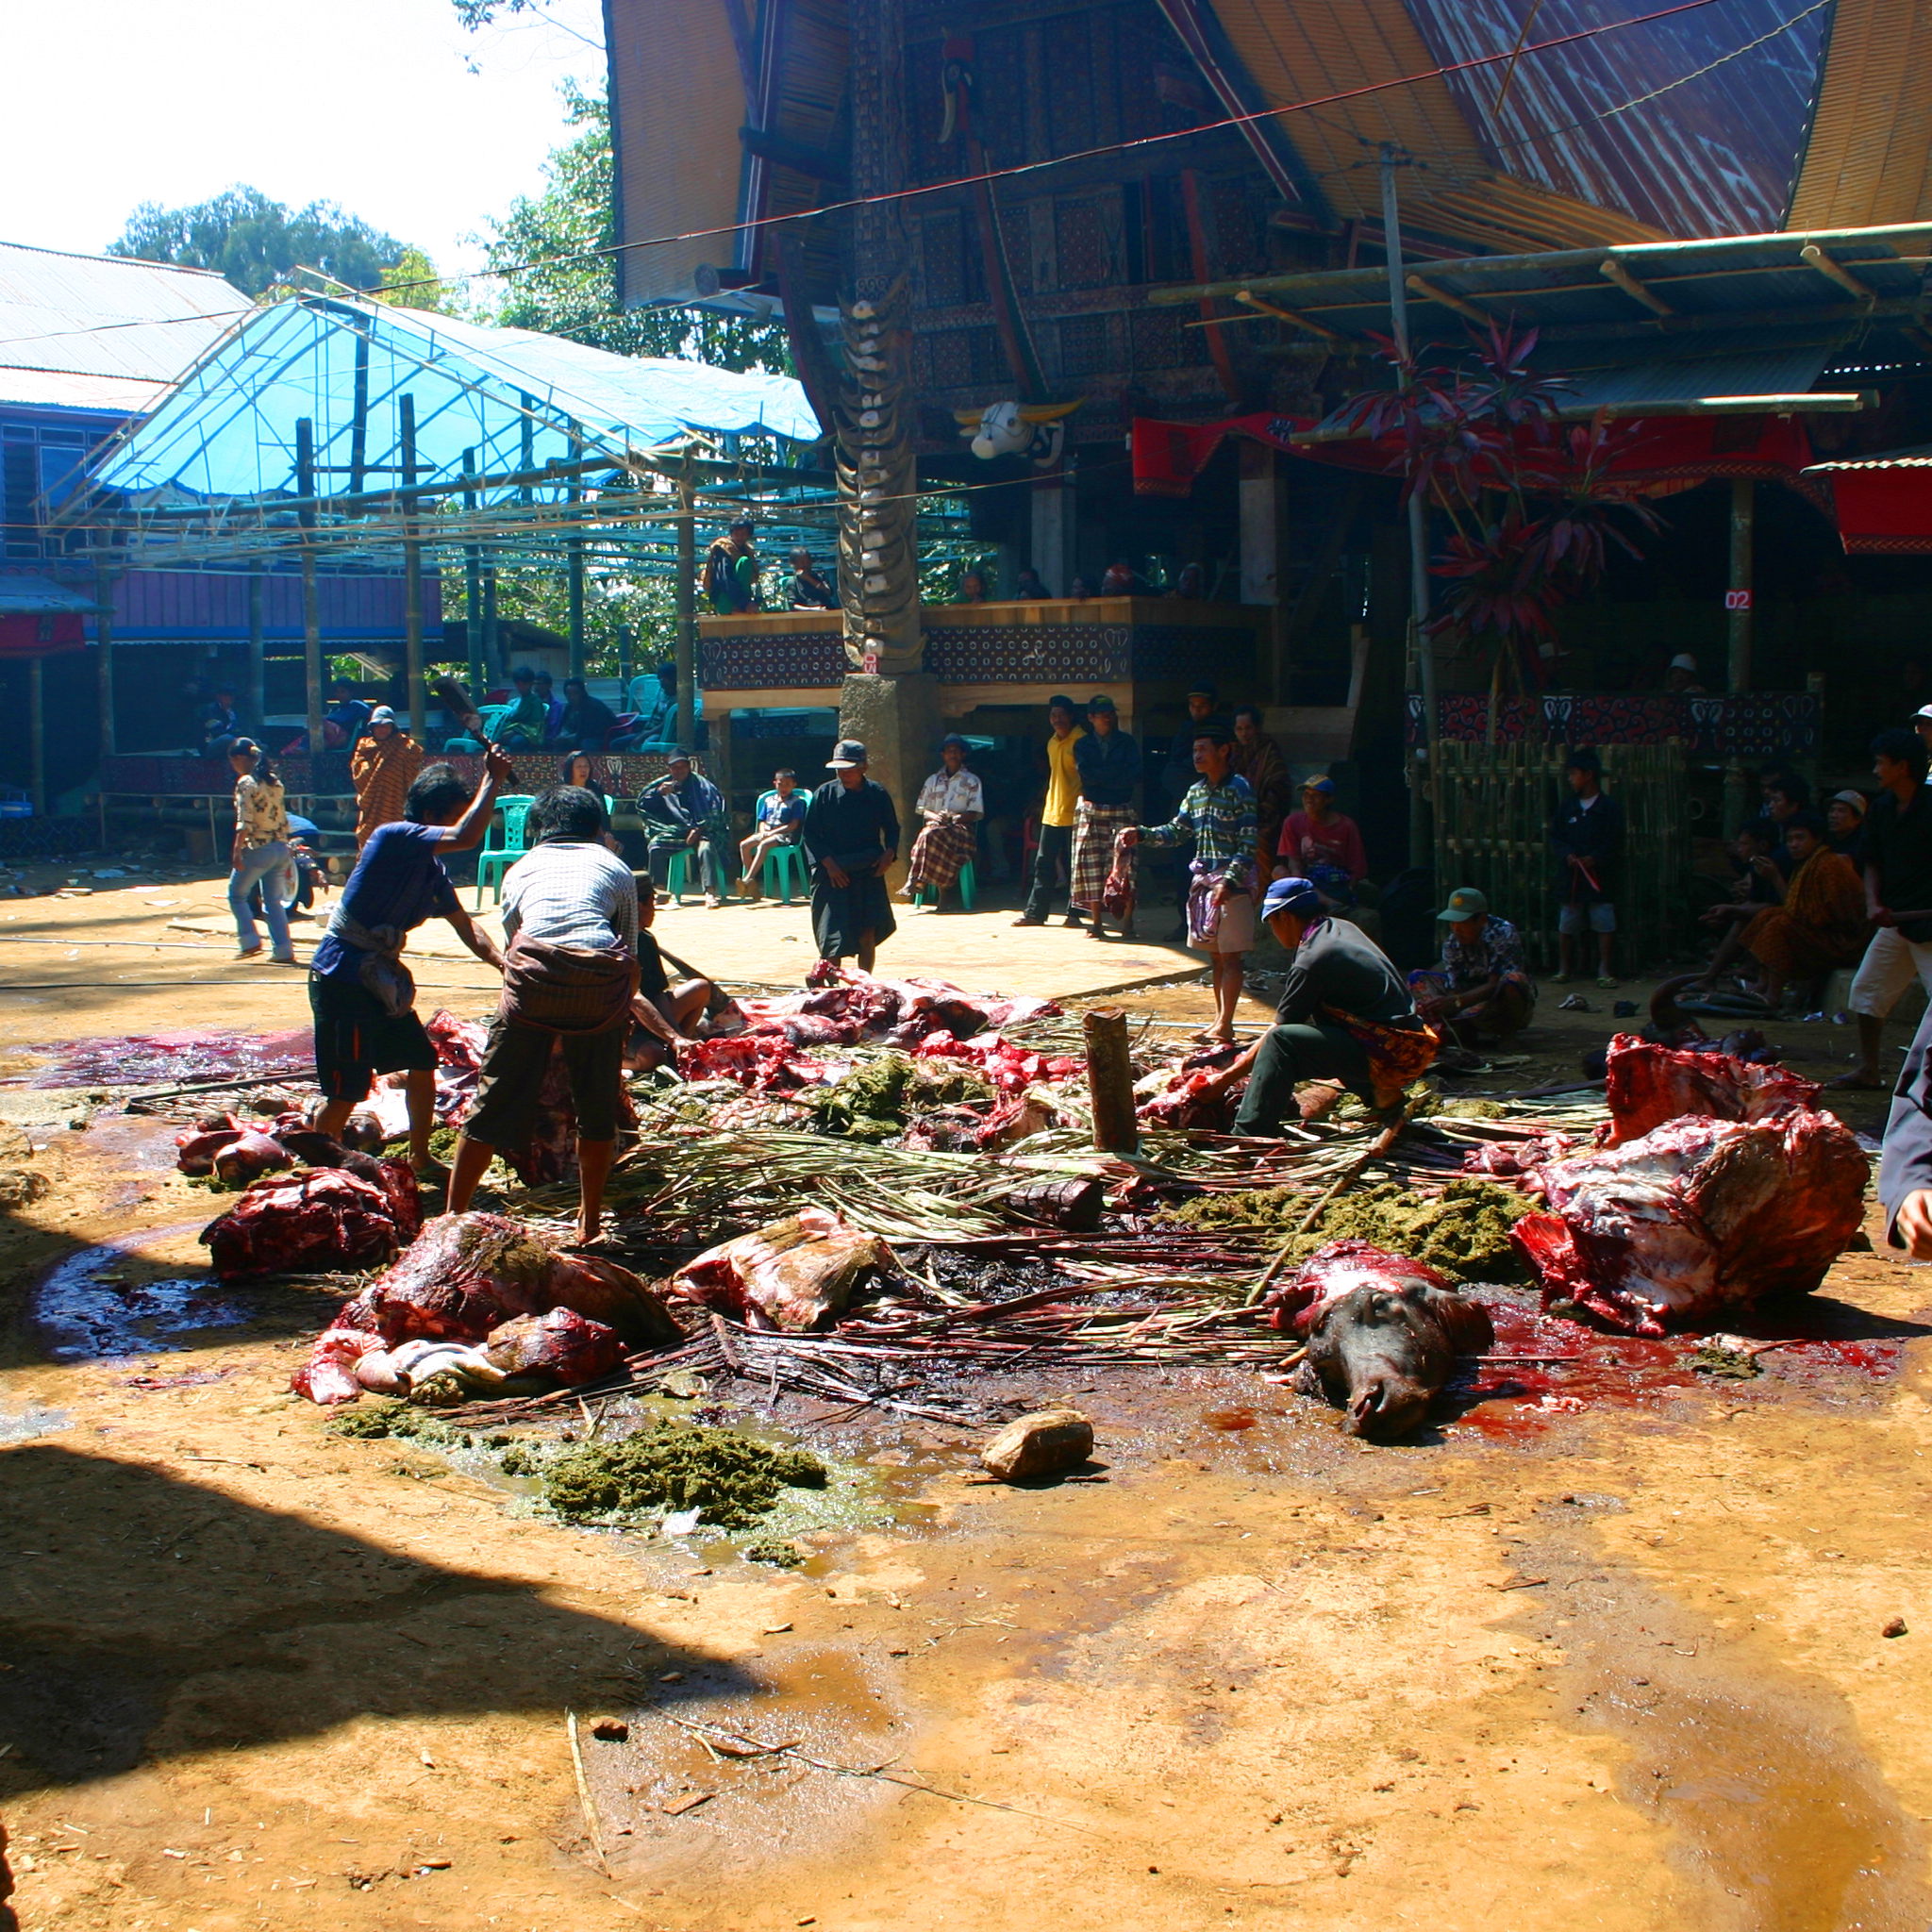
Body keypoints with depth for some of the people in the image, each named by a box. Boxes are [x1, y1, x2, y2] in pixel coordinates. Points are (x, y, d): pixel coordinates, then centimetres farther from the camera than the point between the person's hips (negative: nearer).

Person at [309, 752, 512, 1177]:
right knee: (346, 1091, -5)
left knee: (422, 1063, 15)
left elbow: (465, 926, 15)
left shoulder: (432, 869, 9)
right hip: (341, 978, -9)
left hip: (381, 978, 9)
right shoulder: (393, 838, -17)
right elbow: (466, 837, -31)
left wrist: (503, 964, 1)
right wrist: (492, 779, -20)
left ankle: (420, 1158, 30)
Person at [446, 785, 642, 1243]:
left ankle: (453, 1216, 13)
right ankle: (590, 1222, 24)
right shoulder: (615, 867, 26)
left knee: (495, 1100, 9)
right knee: (597, 1106, 16)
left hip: (534, 974, 0)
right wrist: (622, 1009, 38)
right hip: (601, 978, 0)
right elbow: (630, 955, 25)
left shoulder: (521, 869, 29)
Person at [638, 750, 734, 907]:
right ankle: (660, 890, -23)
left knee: (706, 847, -35)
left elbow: (716, 812, -2)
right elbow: (641, 803, 10)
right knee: (655, 845, -25)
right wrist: (658, 792, -9)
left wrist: (699, 829, -14)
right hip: (674, 832, 3)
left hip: (701, 831, -3)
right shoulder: (665, 784, 17)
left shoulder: (701, 784, 8)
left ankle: (710, 892, -41)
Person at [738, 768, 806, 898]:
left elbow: (793, 825, -8)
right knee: (744, 845, -20)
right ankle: (751, 883, -21)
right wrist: (763, 832, -5)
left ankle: (747, 879, -41)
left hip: (785, 835, -6)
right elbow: (762, 821, 20)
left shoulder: (796, 802, 1)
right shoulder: (768, 800, 20)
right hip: (766, 833, 6)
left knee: (764, 845, -36)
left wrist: (772, 832, -14)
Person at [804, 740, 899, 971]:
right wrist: (828, 863, -9)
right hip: (833, 874, -2)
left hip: (869, 874, 2)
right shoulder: (824, 794, -2)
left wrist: (889, 853, -4)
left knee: (867, 937, 3)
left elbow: (892, 829, 15)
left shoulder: (878, 794, 2)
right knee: (833, 937, -7)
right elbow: (810, 834, 2)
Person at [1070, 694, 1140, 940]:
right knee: (1091, 866, -4)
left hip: (1121, 810, -1)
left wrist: (1099, 777, -8)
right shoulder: (1082, 744, 11)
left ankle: (1127, 922, -7)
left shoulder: (1127, 743, 9)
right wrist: (1116, 773, -7)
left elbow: (1134, 776, -5)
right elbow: (1086, 773, -7)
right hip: (1090, 811, 1)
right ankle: (1096, 922, 1)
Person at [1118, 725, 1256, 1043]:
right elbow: (1176, 831, 16)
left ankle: (1225, 1025, -3)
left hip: (1232, 884, -7)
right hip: (1203, 881, 7)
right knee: (1215, 956, 11)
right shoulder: (1196, 791, 11)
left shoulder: (1238, 790, -11)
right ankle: (1219, 1020, 17)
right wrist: (1141, 835, 1)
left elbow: (1248, 844, -14)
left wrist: (1230, 880, -23)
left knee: (1230, 956, -4)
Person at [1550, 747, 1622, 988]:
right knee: (1566, 925, 5)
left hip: (1600, 875, -3)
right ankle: (1567, 969, 16)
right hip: (1570, 875, 3)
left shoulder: (1609, 808, -1)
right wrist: (1567, 854, -10)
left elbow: (1615, 843, -4)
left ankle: (1604, 970, 6)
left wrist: (1595, 858, -17)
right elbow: (1555, 837, 9)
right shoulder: (1567, 807, 10)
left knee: (1605, 924, -3)